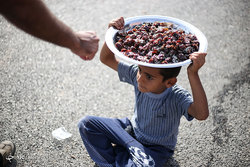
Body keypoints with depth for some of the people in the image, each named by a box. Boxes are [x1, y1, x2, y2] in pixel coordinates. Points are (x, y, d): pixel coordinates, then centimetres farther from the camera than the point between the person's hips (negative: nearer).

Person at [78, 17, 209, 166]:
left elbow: (202, 114, -51)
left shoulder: (177, 97, -32)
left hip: (157, 147, -4)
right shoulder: (137, 75, -19)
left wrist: (193, 74, -58)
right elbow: (107, 59, -11)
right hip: (133, 130, 4)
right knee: (86, 124, -8)